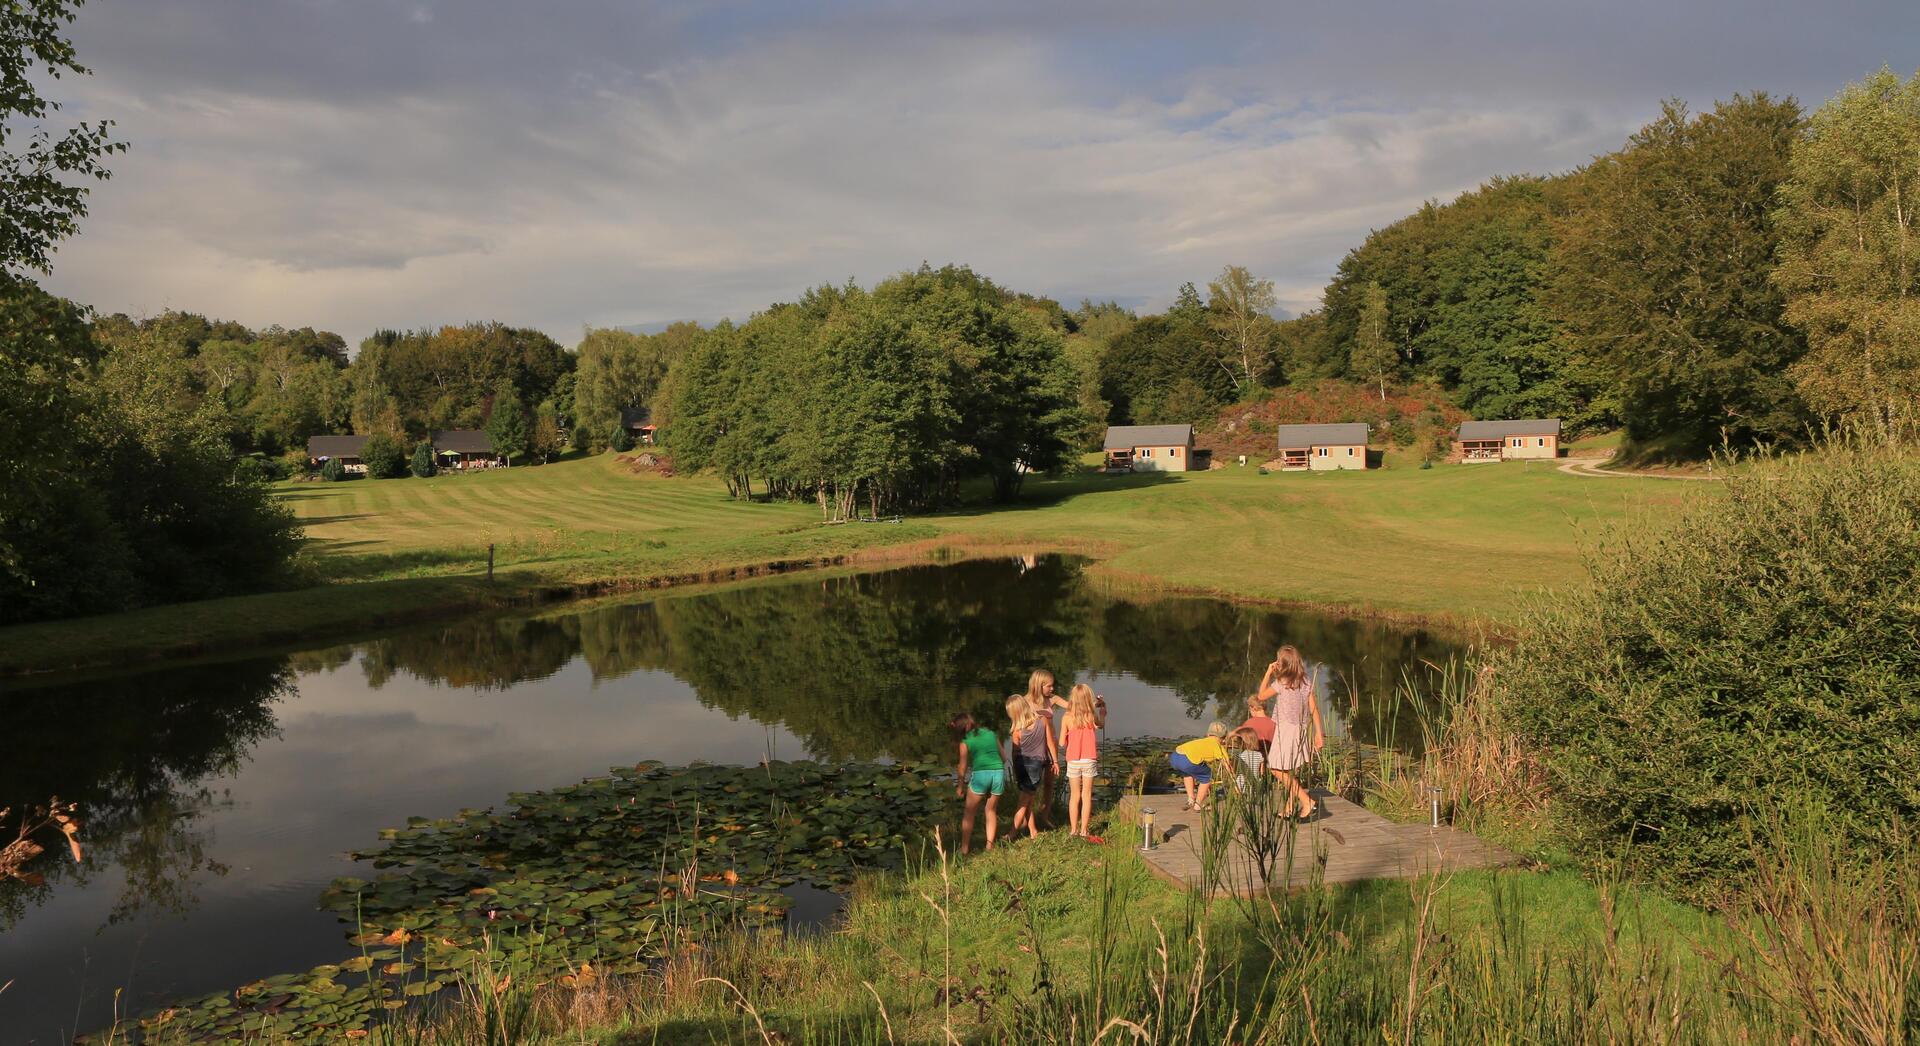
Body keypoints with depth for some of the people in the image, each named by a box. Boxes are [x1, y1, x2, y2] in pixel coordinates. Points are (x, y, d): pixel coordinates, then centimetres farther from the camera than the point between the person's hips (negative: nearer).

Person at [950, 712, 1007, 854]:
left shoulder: (965, 742, 6)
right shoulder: (991, 734, 17)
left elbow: (962, 769, 6)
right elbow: (1003, 758, 18)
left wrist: (961, 786, 20)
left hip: (980, 774, -4)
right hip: (999, 773, 4)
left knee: (969, 813, 12)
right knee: (991, 810, 22)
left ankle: (964, 848, 11)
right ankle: (989, 844, 17)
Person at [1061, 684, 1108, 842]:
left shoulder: (1067, 718, -10)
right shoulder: (1092, 716, -9)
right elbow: (1101, 724, 15)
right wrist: (1103, 708, 28)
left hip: (1073, 761, 0)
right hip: (1089, 760, 0)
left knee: (1074, 796, 11)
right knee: (1086, 796, 8)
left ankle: (1073, 830, 16)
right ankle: (1084, 831, 9)